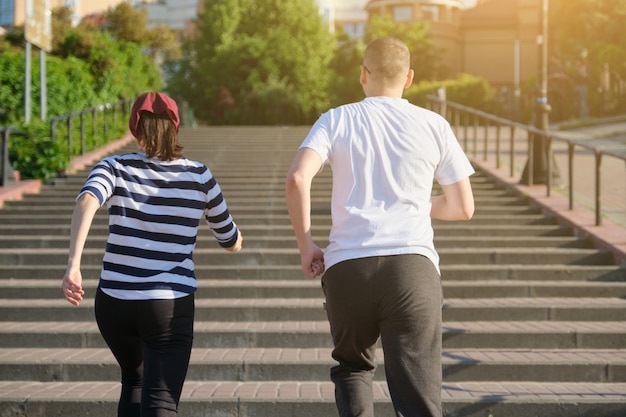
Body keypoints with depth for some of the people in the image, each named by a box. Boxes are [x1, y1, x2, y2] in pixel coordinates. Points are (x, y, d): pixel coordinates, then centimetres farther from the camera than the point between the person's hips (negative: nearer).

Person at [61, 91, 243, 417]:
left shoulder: (114, 168, 1)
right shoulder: (198, 176, 2)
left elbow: (87, 201, -22)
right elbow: (232, 243, 12)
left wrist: (73, 263, -30)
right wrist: (236, 236, 36)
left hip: (114, 301, 2)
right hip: (171, 305, -2)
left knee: (134, 382, 28)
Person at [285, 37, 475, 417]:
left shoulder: (336, 120, 10)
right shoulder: (434, 125, 11)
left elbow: (297, 179, -7)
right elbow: (463, 208, 14)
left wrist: (306, 245, 4)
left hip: (347, 266, 1)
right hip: (413, 266, -1)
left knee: (353, 367, 25)